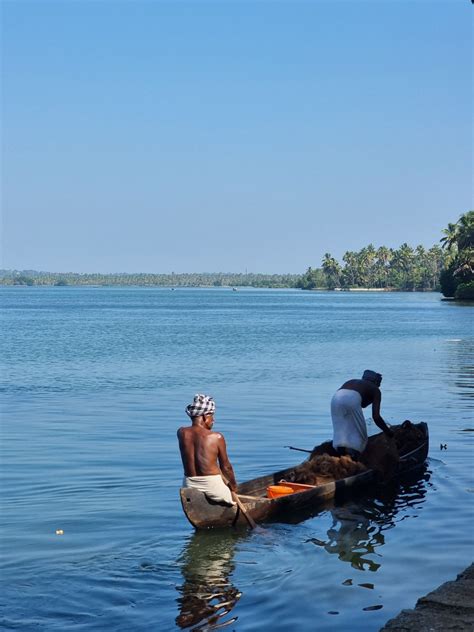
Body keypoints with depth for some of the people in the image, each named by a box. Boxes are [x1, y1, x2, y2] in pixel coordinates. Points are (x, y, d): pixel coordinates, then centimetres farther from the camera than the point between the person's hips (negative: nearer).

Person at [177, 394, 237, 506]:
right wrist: (233, 486, 13)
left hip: (189, 487, 4)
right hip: (212, 484, -4)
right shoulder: (216, 437, -10)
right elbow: (226, 467, 0)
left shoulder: (182, 433, -3)